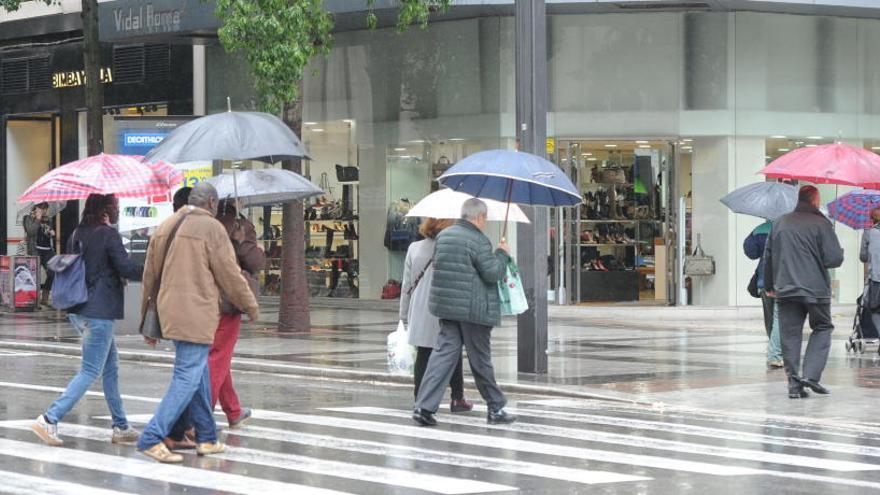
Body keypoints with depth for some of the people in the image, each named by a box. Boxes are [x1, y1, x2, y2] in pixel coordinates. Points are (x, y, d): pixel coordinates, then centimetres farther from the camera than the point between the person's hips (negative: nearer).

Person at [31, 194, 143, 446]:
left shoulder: (77, 234, 10)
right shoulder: (108, 234, -13)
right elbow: (127, 269, -17)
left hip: (78, 311, 9)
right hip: (99, 312, -9)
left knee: (111, 366, 16)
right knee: (90, 371, -3)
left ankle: (120, 427, 20)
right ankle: (50, 419, -10)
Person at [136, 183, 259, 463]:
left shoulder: (165, 227, 14)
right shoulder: (211, 228, -8)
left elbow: (150, 275, 17)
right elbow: (230, 275, -6)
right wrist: (251, 306, 10)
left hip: (170, 312, 8)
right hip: (196, 315, -8)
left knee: (200, 375, 17)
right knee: (187, 379, -7)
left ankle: (206, 438, 22)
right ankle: (152, 438, -13)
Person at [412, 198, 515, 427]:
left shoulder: (443, 236, 11)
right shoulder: (478, 241, -13)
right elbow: (493, 273, -14)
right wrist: (502, 254, 4)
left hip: (445, 304, 6)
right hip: (473, 309, -6)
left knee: (444, 352, 2)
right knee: (480, 359, 4)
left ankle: (424, 406, -10)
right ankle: (495, 408, 16)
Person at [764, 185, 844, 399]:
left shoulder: (781, 223, 9)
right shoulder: (821, 223, -6)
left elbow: (768, 257, 12)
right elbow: (834, 259, -11)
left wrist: (769, 286, 22)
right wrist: (840, 252, 12)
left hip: (785, 289, 4)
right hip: (816, 289, -3)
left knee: (790, 335, 6)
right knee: (822, 329, 12)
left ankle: (794, 383, 2)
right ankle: (811, 374, -3)